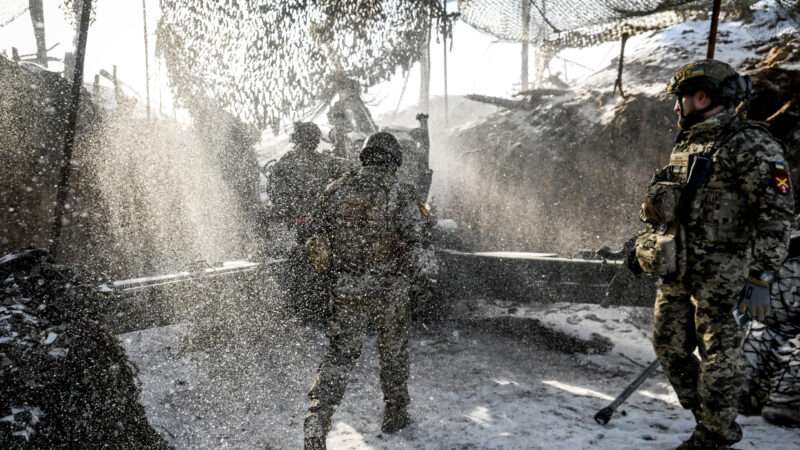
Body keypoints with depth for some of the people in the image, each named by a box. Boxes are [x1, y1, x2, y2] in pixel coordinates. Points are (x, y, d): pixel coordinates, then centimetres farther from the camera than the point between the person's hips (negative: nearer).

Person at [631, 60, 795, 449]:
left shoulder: (750, 144, -10)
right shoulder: (686, 144, 16)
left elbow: (775, 212, -15)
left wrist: (760, 276, -19)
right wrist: (644, 244, 24)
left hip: (718, 275, -8)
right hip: (674, 271, 8)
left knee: (717, 354, 3)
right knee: (669, 347, 13)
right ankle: (712, 419, 31)